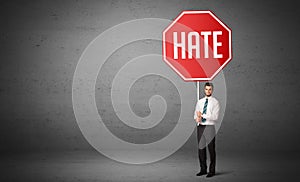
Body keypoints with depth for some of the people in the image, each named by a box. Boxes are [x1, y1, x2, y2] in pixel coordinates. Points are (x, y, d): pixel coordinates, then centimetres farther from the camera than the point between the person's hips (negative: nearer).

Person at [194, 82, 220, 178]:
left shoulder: (215, 102, -3)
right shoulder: (199, 102, 12)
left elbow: (215, 117, -12)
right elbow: (195, 114, 15)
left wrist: (202, 115, -16)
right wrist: (197, 118, -8)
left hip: (209, 127, -5)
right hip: (200, 127, 5)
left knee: (211, 150, 0)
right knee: (201, 148, 10)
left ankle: (212, 170, 8)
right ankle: (203, 169, 21)